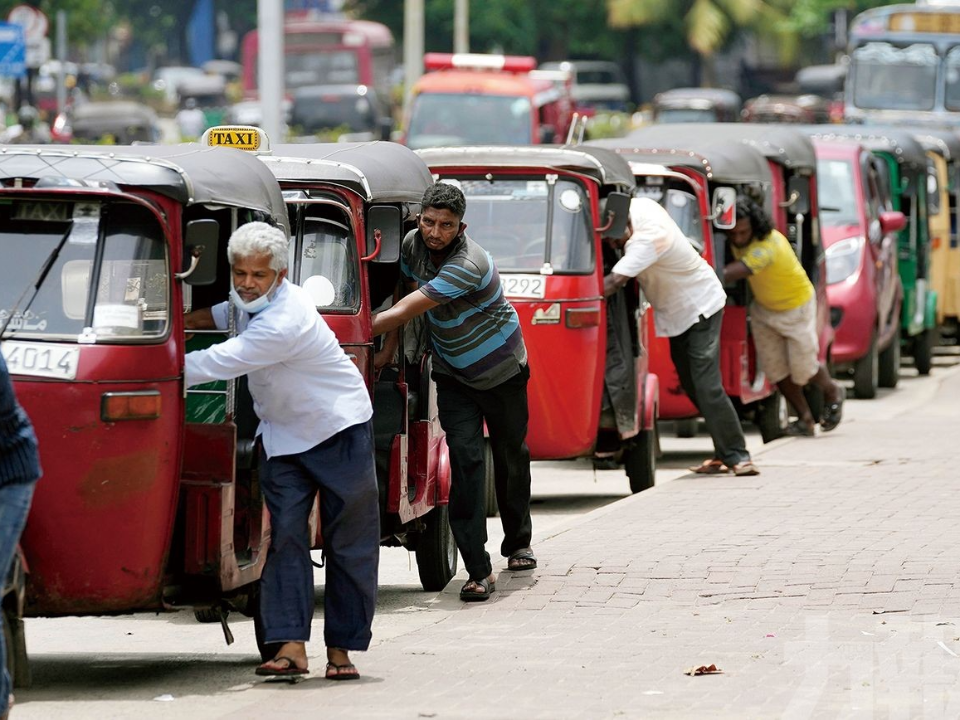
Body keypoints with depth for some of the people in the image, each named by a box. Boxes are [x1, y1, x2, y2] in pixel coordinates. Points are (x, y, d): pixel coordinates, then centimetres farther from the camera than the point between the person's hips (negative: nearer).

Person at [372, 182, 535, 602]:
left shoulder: (467, 265, -33)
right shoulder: (413, 245, -11)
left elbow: (402, 313, -35)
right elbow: (404, 297, 7)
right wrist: (389, 347, -5)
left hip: (502, 370, -4)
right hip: (453, 374, 4)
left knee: (511, 456, 13)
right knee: (465, 457, -13)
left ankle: (518, 542, 40)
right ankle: (478, 571, -19)